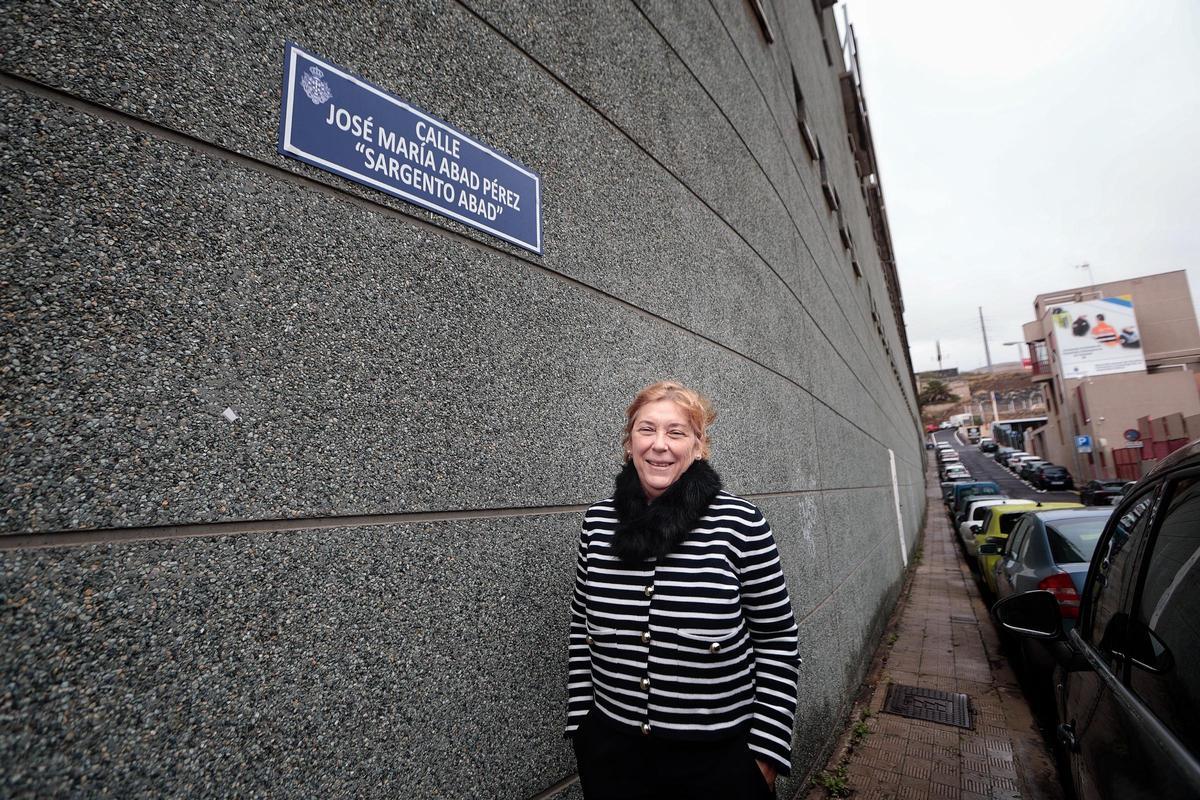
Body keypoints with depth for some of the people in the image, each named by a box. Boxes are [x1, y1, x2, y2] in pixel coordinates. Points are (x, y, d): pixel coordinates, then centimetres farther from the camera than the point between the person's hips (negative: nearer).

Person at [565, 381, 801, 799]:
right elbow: (582, 627, 5)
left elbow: (778, 643, -7)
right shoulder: (598, 521, -6)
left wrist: (766, 752, -5)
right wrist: (580, 721, 6)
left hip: (720, 756, -2)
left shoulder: (741, 523, -15)